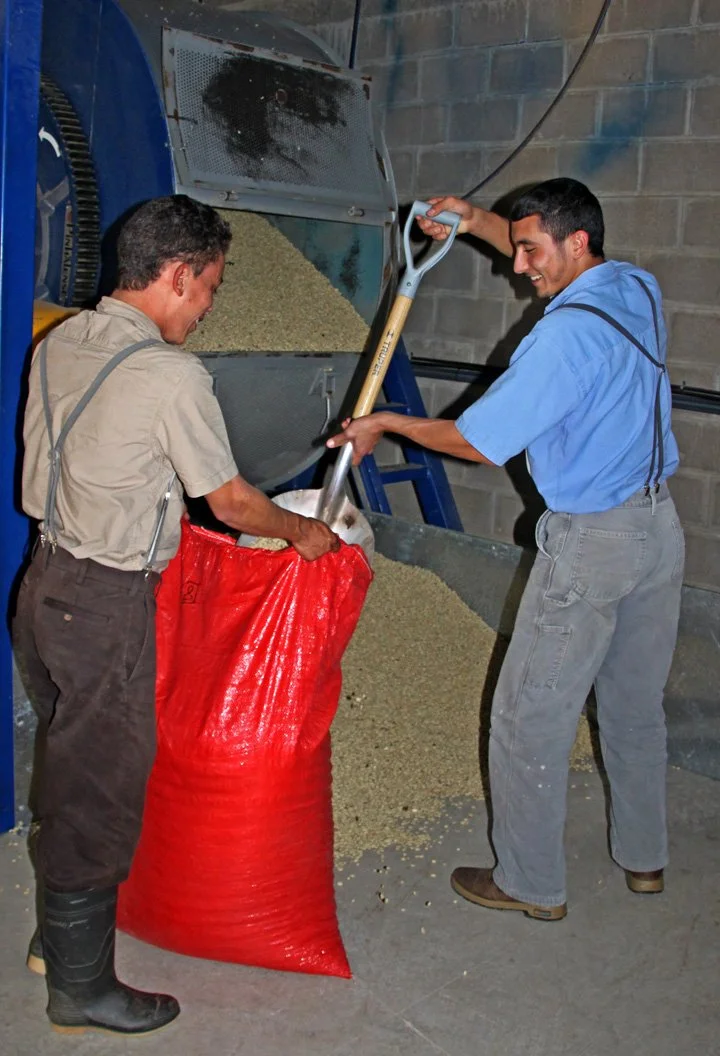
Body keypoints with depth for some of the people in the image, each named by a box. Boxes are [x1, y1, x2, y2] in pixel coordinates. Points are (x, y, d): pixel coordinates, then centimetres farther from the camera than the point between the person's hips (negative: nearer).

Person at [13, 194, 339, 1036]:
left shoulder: (60, 343, 6)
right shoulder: (170, 374, -19)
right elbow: (231, 501, -11)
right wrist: (304, 532, 6)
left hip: (47, 581, 9)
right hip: (107, 605, -8)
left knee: (72, 769, 22)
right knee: (101, 787, 5)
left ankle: (60, 932, 40)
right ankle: (81, 985, 22)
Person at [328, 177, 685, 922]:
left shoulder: (568, 334, -23)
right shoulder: (638, 289, 3)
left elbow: (479, 441, -18)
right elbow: (560, 262, 25)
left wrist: (384, 425, -5)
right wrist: (476, 222, 14)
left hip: (590, 541, -9)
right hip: (659, 526, 9)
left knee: (530, 717, 5)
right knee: (636, 705, 21)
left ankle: (531, 884, 19)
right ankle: (644, 858, 36)